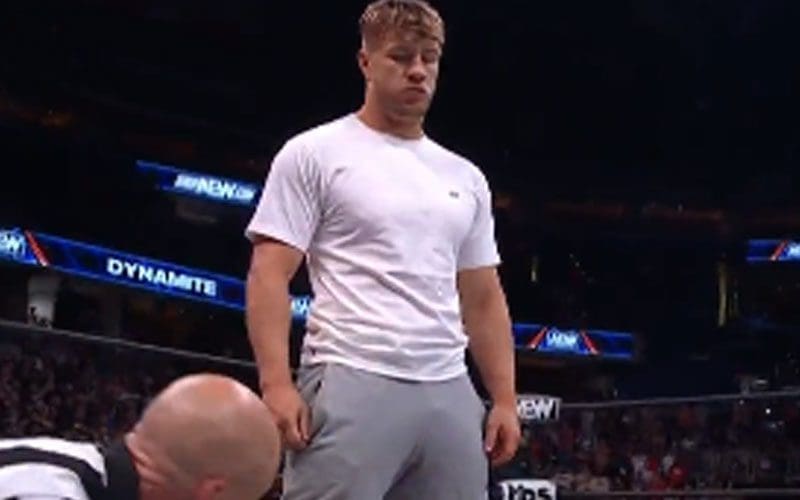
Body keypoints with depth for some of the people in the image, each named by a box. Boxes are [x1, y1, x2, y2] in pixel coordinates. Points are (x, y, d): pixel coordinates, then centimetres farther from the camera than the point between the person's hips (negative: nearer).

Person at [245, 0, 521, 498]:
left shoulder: (465, 177, 19)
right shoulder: (314, 153, 3)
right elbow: (270, 274, -3)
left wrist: (505, 399, 12)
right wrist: (277, 382, -14)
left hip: (450, 392, 6)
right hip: (351, 386, -5)